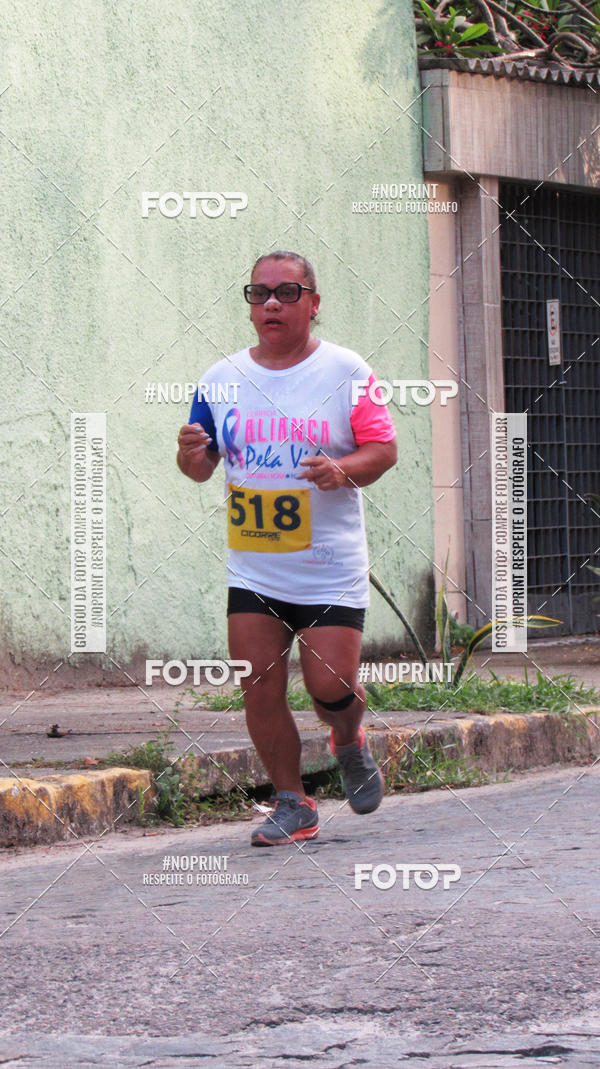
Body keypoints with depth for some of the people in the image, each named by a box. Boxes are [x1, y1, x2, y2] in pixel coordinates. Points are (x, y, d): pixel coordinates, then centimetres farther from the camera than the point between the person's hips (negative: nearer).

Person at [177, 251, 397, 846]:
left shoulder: (346, 373, -3)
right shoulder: (221, 381, 6)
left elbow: (384, 449, -2)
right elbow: (201, 469, 11)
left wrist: (345, 470, -22)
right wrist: (191, 455, -12)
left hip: (330, 570, -3)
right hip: (252, 572, 3)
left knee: (330, 688, -8)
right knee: (260, 691, -4)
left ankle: (349, 745, 27)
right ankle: (293, 805, 11)